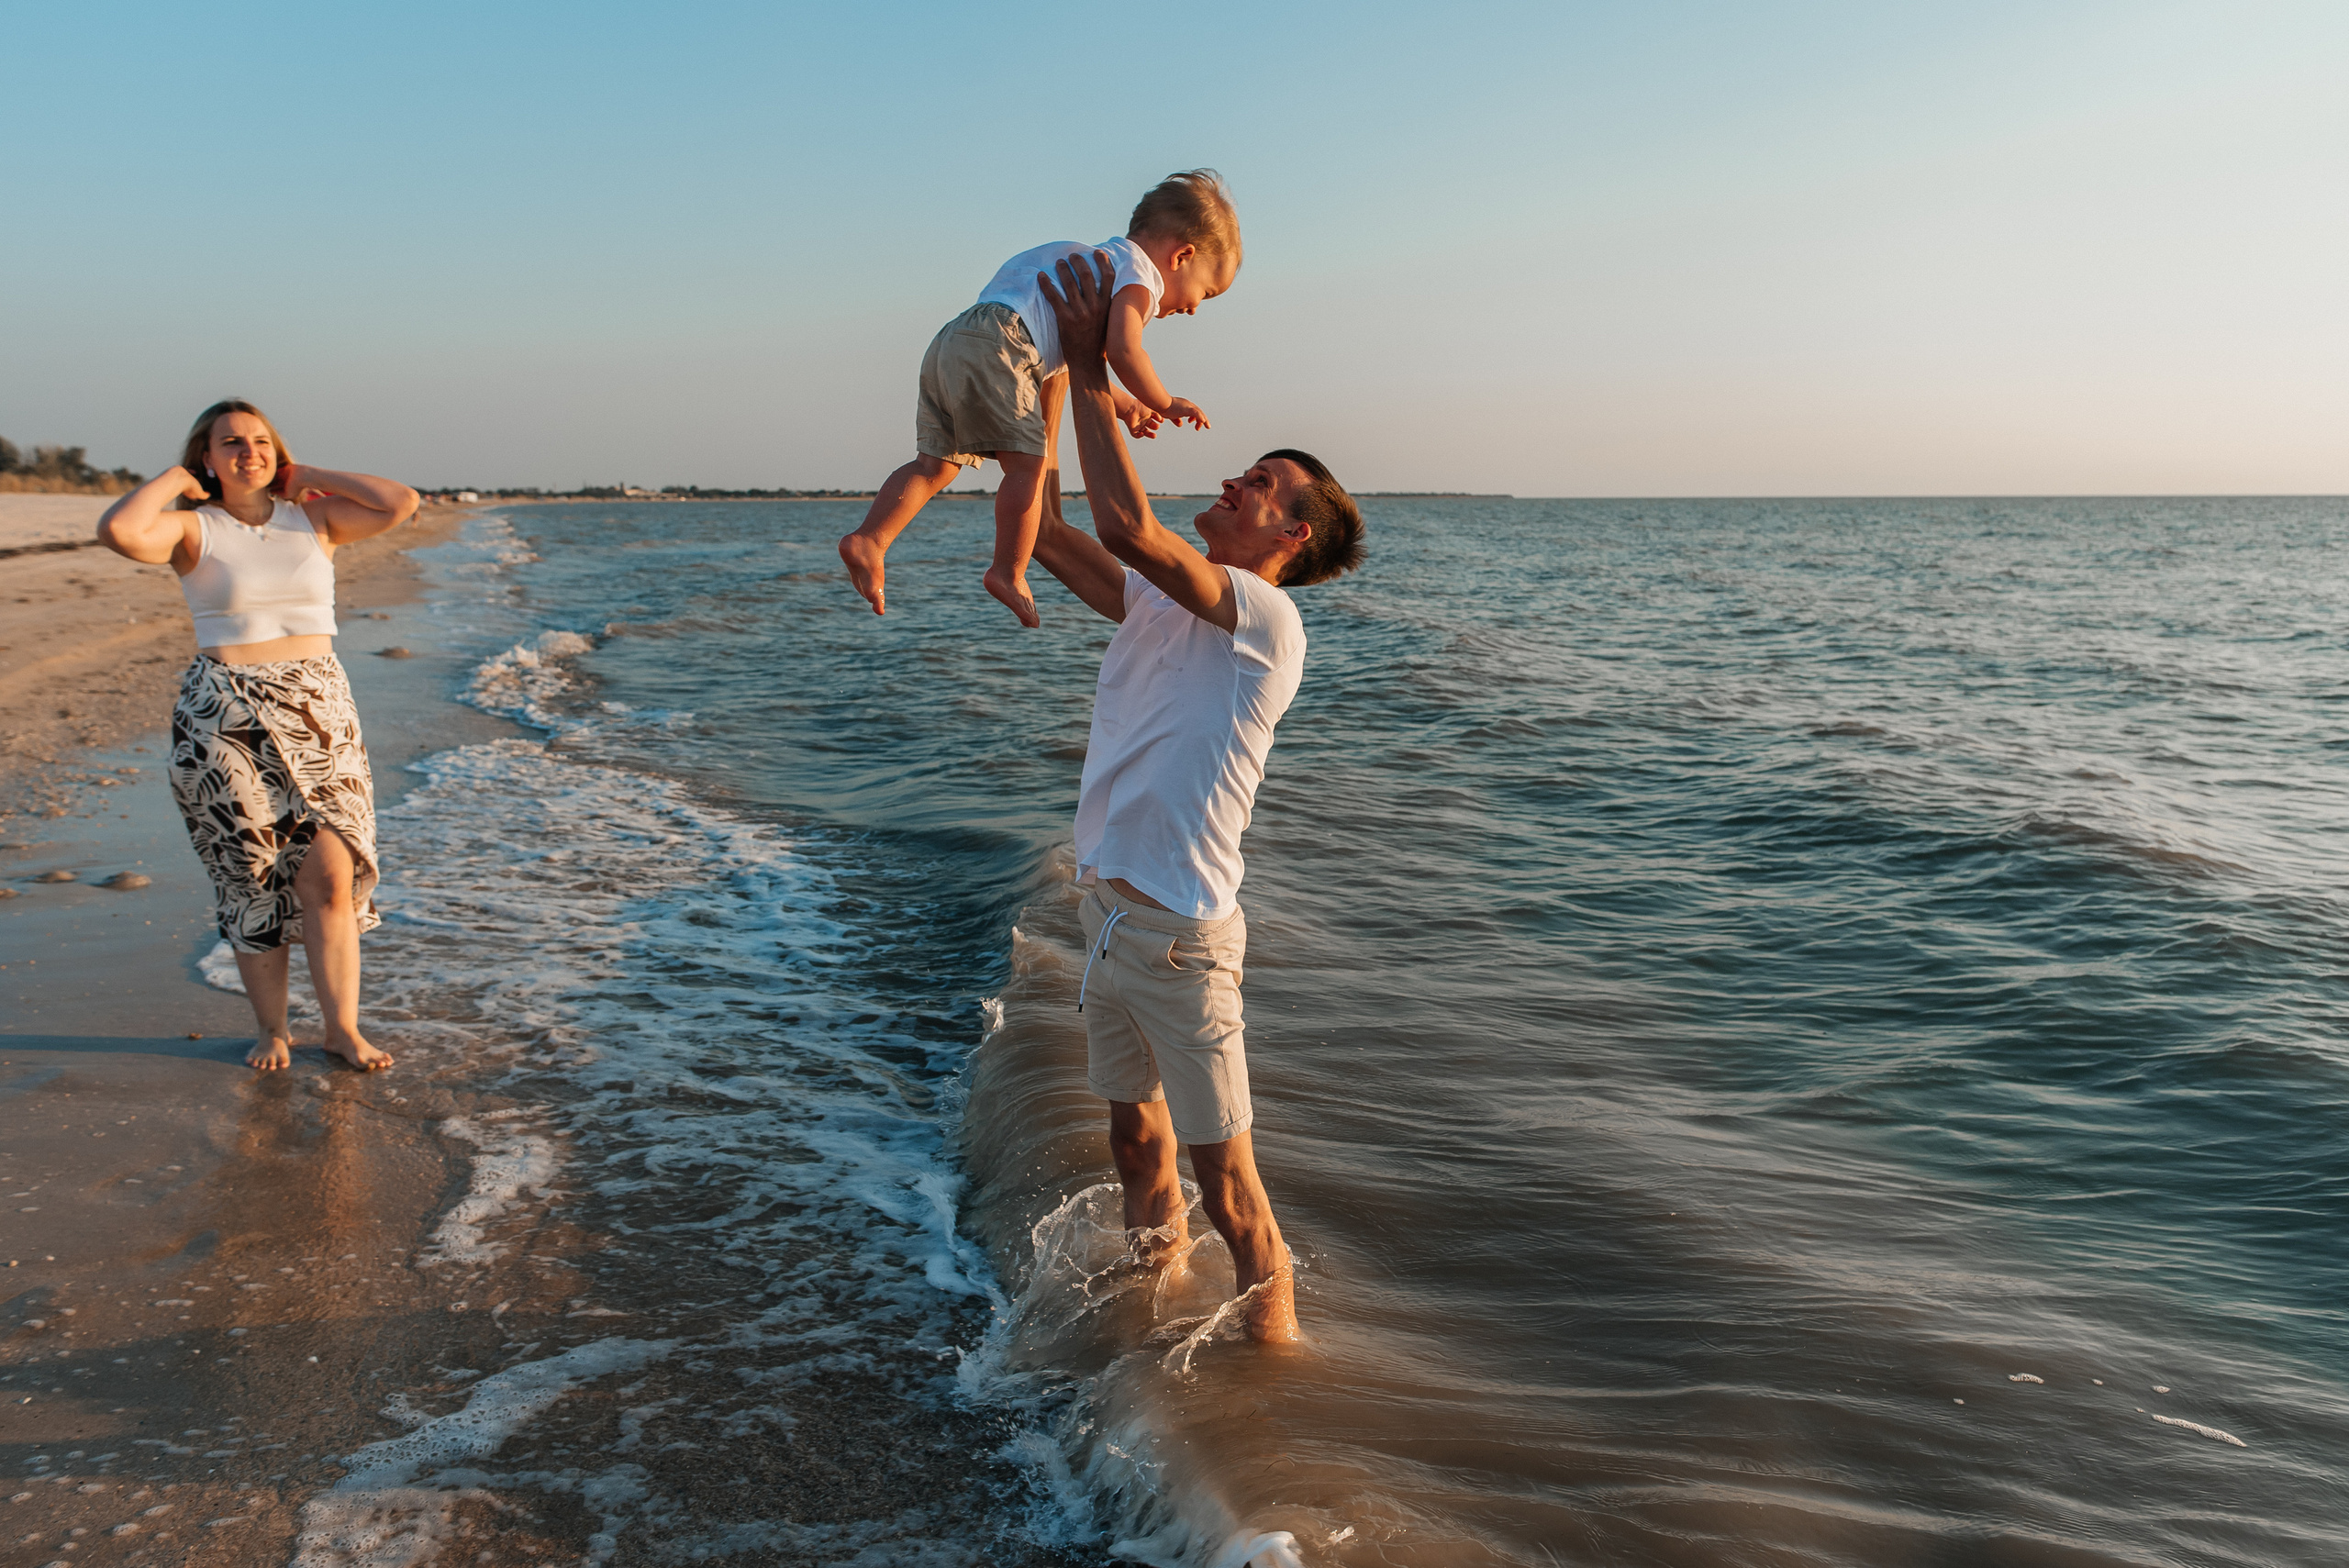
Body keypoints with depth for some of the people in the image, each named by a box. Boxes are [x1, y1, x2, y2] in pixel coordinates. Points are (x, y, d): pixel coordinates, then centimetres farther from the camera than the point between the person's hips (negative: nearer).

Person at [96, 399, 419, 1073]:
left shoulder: (315, 518, 7)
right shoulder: (193, 528, 0)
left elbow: (401, 504, -6)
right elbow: (118, 530, -20)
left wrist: (308, 476, 3)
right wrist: (174, 479, -4)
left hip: (319, 714, 2)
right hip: (224, 719, -2)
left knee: (331, 872, -6)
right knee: (251, 879, 4)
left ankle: (342, 1026, 4)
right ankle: (271, 1028, 18)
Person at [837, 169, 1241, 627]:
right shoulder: (1140, 273, 6)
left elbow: (1067, 359, 43)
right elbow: (1123, 349, -11)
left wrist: (1123, 405, 45)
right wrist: (1165, 403, 3)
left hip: (947, 344, 9)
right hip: (996, 342, -9)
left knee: (937, 463, 7)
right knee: (1027, 461, -7)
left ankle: (867, 539, -4)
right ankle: (1009, 574, -11)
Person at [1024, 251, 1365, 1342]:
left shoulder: (1265, 617, -15)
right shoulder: (1160, 601, 9)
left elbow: (1128, 526, -28)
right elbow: (1045, 530, 11)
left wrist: (1089, 372, -21)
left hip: (1177, 927, -8)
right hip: (1106, 905, 8)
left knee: (1218, 1165, 3)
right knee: (1135, 1131, 23)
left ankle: (1270, 1313, 24)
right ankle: (1157, 1287, 43)